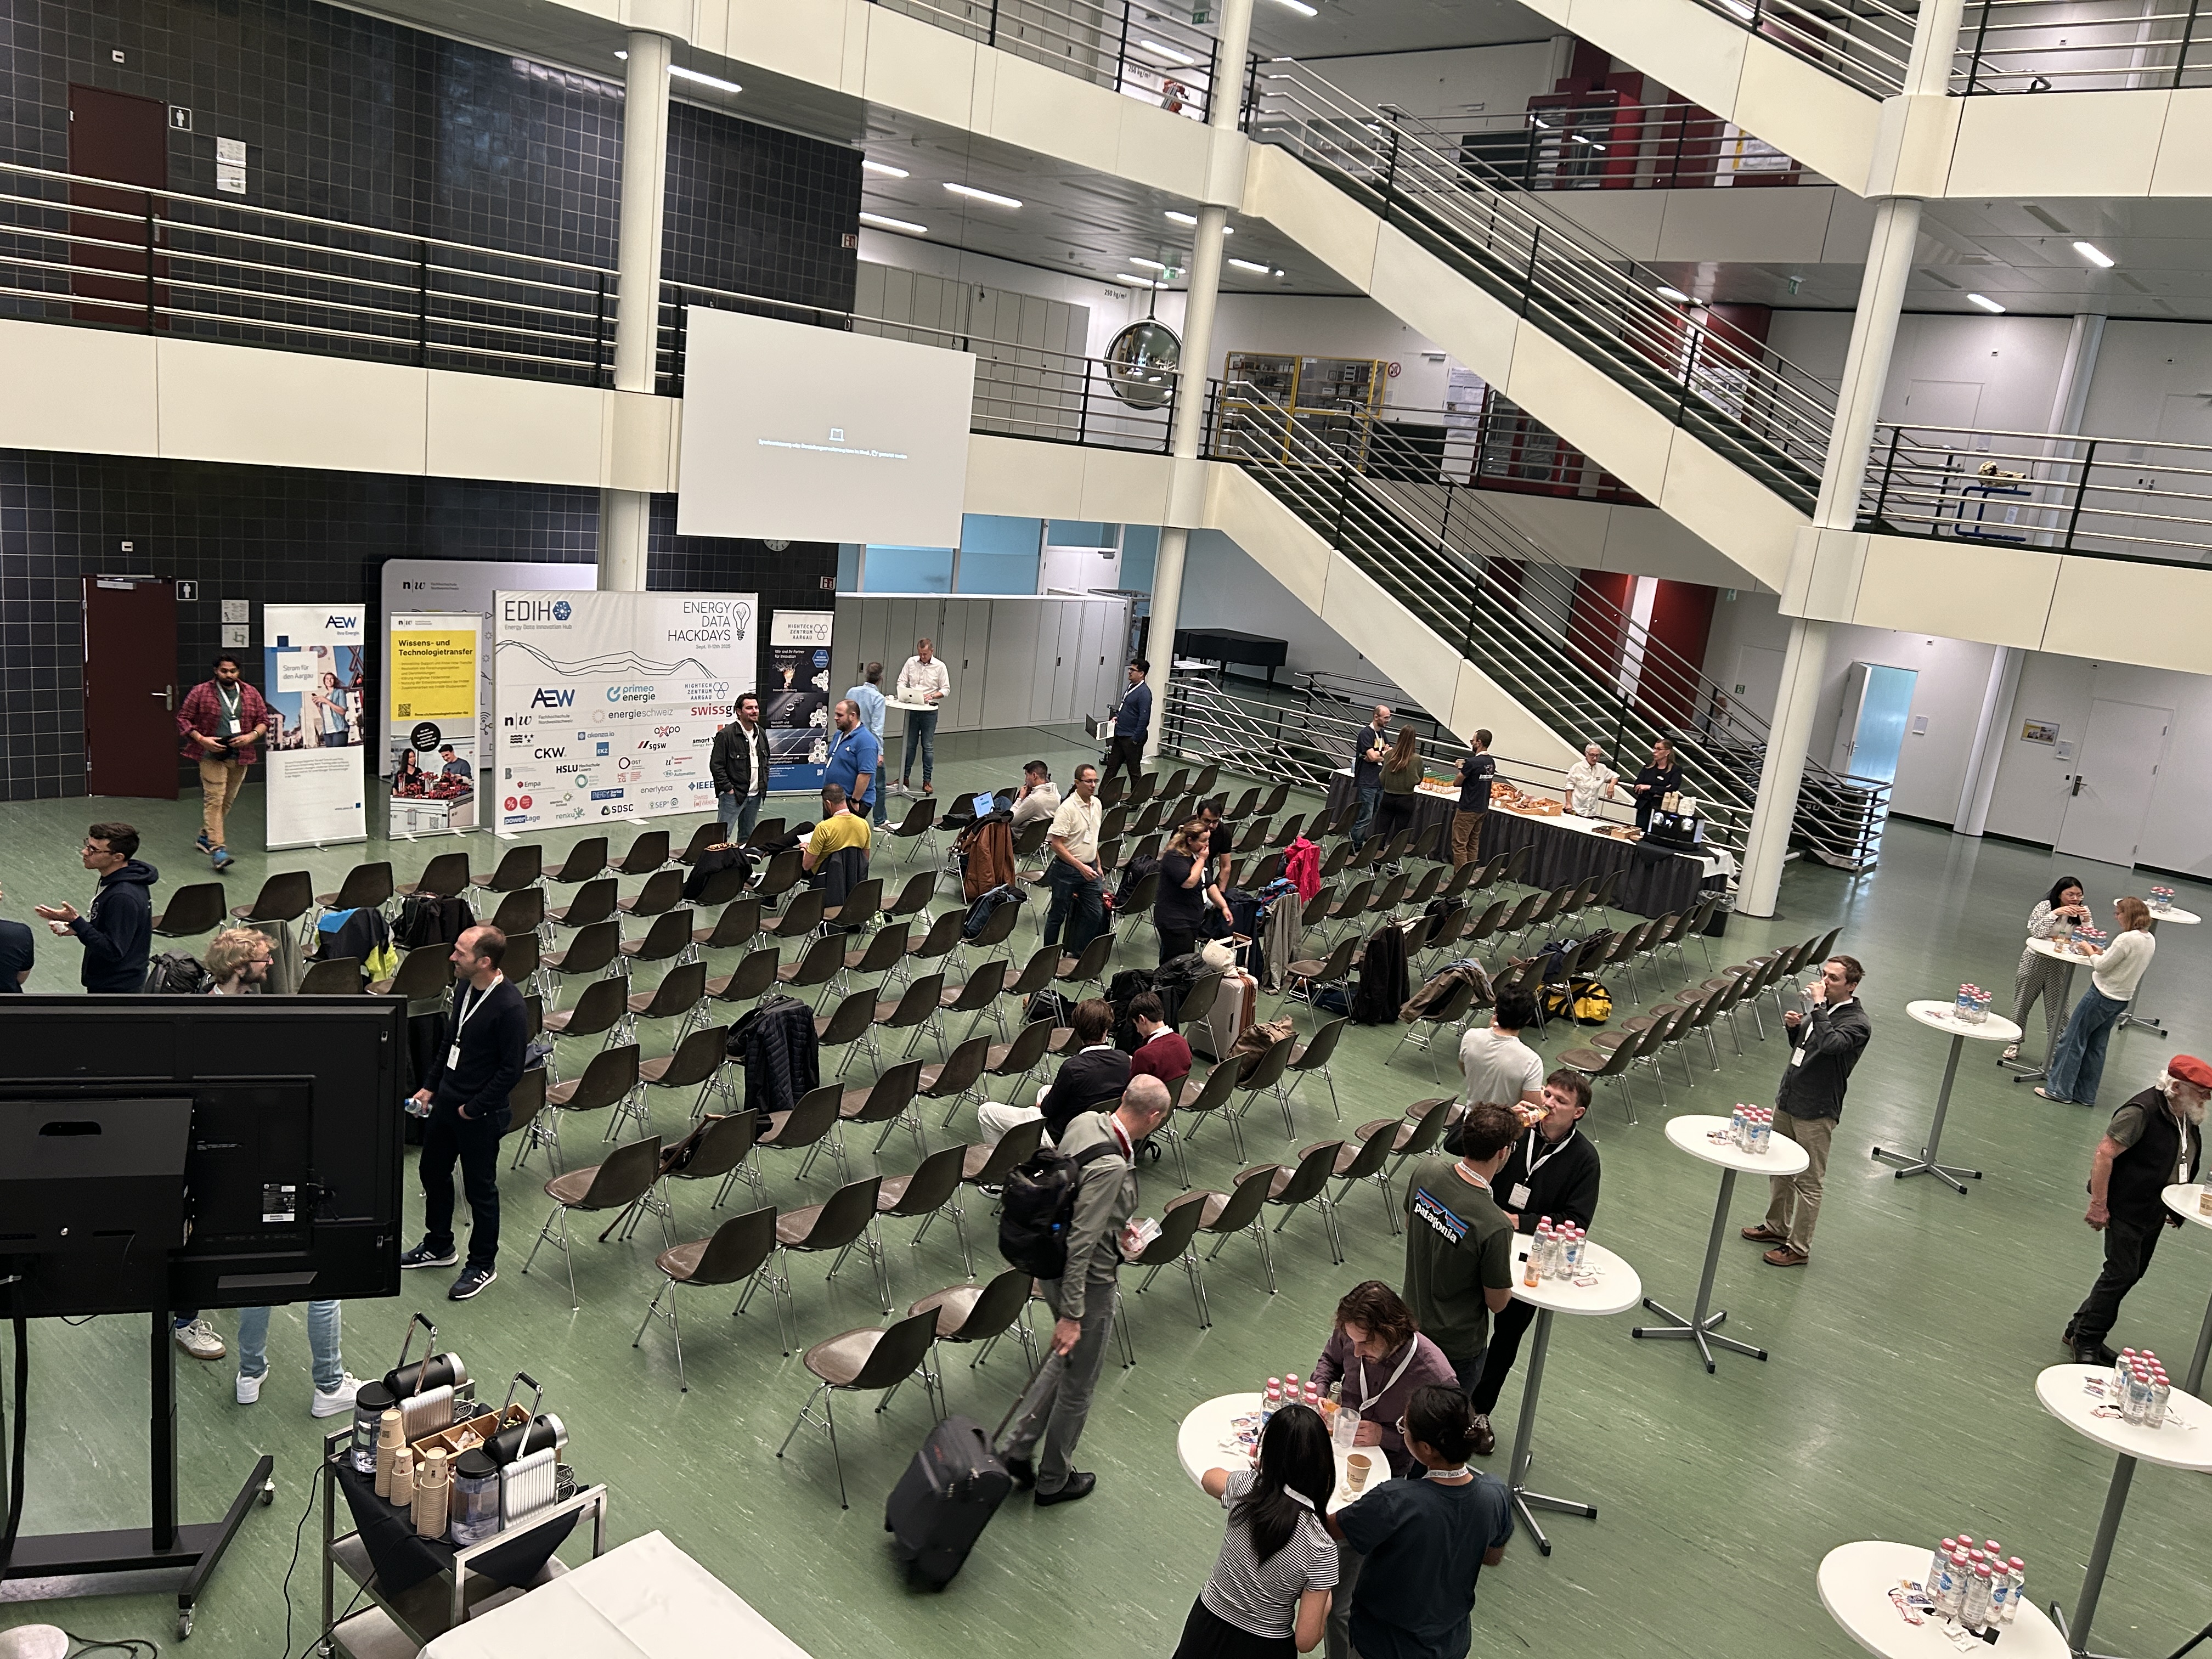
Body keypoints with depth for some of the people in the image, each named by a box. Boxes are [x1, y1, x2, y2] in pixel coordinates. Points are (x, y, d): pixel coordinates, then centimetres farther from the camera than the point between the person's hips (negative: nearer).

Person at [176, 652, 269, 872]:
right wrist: (202, 740, -13)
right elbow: (183, 719, 0)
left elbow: (264, 721, 11)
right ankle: (217, 848, -16)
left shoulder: (251, 694, 8)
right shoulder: (200, 693, -1)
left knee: (228, 800, 13)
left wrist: (251, 736, -8)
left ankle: (206, 836, 33)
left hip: (240, 756, 4)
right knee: (214, 799, -12)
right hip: (212, 755, -4)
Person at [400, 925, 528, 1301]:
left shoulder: (510, 1008, -26)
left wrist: (474, 1108, -16)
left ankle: (483, 1265, 26)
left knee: (480, 1189, 8)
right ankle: (438, 1246, 44)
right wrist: (430, 1086, 10)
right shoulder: (465, 989, 0)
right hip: (445, 1101, 9)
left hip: (480, 1114, -8)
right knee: (433, 1172, 23)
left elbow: (511, 1071, -22)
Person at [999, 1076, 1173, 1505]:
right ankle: (1054, 1480, 34)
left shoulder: (1085, 1122, -6)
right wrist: (1071, 1315, -24)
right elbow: (1081, 1243, -30)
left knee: (1066, 1360, 29)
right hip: (1087, 1281, -8)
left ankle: (1018, 1447, 34)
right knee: (1077, 1385, 14)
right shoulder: (1111, 1166, -32)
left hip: (1051, 1262, 8)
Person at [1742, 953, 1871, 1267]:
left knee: (1808, 1182, 3)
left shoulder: (1857, 1023, -18)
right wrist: (1794, 1027, 0)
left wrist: (1818, 1005, -31)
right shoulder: (1823, 1009, 7)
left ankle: (1799, 1247, 15)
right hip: (1788, 1100, 8)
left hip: (1816, 1111, -8)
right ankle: (1777, 1226, 38)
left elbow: (1829, 1044, -38)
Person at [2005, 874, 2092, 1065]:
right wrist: (2055, 913, -29)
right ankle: (2014, 1042, 26)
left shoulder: (2083, 911, -2)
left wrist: (2086, 920, -22)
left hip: (2061, 966, 1)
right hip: (2036, 960, -1)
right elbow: (2035, 931, -22)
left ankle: (2056, 1049, 9)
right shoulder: (2046, 906, -11)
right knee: (2023, 1001, 11)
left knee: (2057, 1009, 0)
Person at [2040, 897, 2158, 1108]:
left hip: (2102, 995, -9)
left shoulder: (2127, 939, -22)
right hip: (2122, 999, 9)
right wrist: (2101, 953, 7)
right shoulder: (2150, 940, 5)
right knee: (2096, 1046, 15)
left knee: (2073, 1039, 1)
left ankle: (2060, 1089, 6)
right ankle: (2085, 1094, 20)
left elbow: (2102, 966, -17)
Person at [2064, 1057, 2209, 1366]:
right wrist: (2098, 1206, -23)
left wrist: (2175, 1209, 19)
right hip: (2126, 1210, -9)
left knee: (2133, 1273, 14)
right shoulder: (2143, 1112, -23)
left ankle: (2080, 1330, 25)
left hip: (2155, 1213, 9)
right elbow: (2104, 1154, -24)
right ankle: (2086, 1343, 7)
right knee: (2122, 1274, -6)